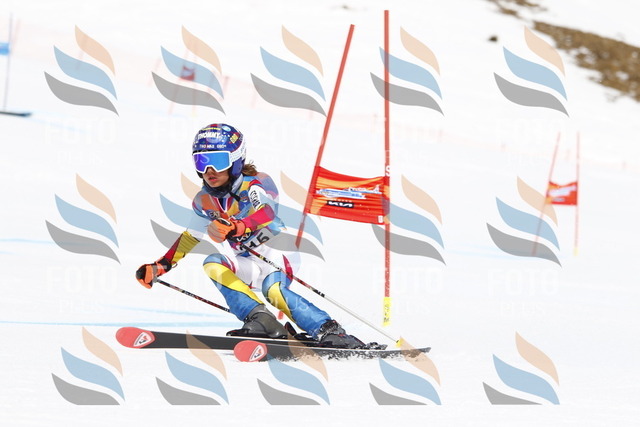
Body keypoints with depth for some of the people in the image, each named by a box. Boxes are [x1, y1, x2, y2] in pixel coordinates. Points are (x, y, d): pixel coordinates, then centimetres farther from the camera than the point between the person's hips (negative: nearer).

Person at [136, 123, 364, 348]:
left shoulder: (257, 183, -16)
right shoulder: (204, 200, 5)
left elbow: (265, 213, -38)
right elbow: (190, 236, 21)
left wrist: (234, 228, -58)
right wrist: (161, 266, 16)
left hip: (273, 255, -6)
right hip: (243, 264, 6)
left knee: (274, 291, -36)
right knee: (212, 263, -25)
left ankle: (330, 332, -36)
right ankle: (259, 318, -35)